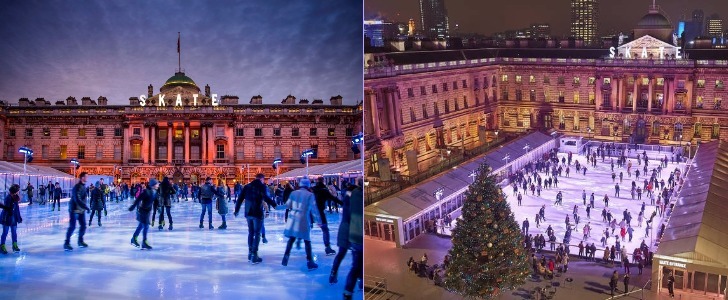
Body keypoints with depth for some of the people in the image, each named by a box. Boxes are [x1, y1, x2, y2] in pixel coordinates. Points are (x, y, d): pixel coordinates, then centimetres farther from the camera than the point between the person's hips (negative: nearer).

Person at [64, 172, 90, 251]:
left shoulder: (83, 186, 9)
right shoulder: (77, 187, -19)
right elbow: (78, 200, -26)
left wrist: (85, 207, 12)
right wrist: (86, 207, -25)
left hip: (81, 210, 9)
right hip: (75, 210, -9)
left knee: (83, 226, 11)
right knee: (72, 227, -8)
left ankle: (80, 241, 26)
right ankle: (66, 243, 0)